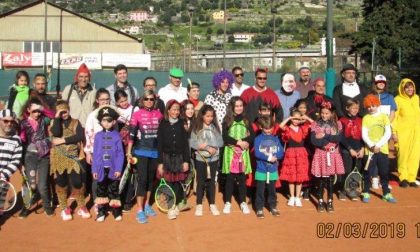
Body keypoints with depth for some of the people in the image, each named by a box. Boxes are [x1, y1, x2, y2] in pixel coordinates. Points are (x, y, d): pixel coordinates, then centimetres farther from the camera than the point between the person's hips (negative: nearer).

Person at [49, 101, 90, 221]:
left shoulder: (75, 122, 5)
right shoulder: (55, 122, 5)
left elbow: (80, 136, -12)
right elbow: (56, 133, -17)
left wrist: (63, 140, -15)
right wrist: (57, 117, -13)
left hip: (73, 156, -1)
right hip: (59, 157, 1)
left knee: (77, 182, -4)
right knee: (61, 182, 7)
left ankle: (82, 206, 12)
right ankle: (64, 208, 20)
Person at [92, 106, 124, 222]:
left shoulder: (117, 136, -4)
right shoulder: (98, 136, 1)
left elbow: (120, 154, -4)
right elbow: (95, 154, 2)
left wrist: (118, 169, -10)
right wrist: (94, 169, -1)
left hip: (113, 168, -2)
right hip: (101, 168, 2)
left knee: (114, 190, 8)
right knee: (101, 190, 11)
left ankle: (116, 211, 18)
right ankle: (101, 212, 21)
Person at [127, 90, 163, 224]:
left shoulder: (159, 114, 3)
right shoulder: (137, 114, -5)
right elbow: (132, 134, -4)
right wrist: (129, 151, -6)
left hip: (155, 151, 4)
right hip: (141, 151, -4)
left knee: (151, 178, 13)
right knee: (142, 179, -6)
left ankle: (147, 205, 28)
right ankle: (139, 210, -1)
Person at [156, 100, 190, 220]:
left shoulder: (182, 124, 1)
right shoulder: (163, 124, -2)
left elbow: (185, 144, 2)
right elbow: (159, 144, -2)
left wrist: (186, 161, -2)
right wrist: (160, 162, -6)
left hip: (179, 157, 1)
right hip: (166, 158, -1)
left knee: (177, 183, 4)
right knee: (168, 183, 0)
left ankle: (174, 205, 18)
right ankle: (171, 207, 11)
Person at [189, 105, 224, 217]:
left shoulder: (215, 127, 1)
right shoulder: (196, 128, -5)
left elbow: (220, 142, -4)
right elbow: (192, 143, -11)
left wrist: (206, 144, -16)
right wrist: (208, 148, -16)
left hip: (213, 158, 2)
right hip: (200, 158, -2)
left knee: (211, 181, 11)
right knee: (201, 182, 8)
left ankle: (212, 204, 22)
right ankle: (199, 205, 18)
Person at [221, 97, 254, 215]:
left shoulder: (246, 120, 8)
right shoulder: (227, 120, 1)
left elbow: (252, 136, 1)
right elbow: (225, 137, -9)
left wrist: (244, 143, -16)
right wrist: (238, 142, -17)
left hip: (243, 152, 2)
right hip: (230, 151, -2)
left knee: (242, 178, 6)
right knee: (230, 177, 2)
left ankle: (243, 202, 16)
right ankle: (228, 202, 12)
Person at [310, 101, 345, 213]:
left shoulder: (337, 124, 3)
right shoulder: (315, 125, -1)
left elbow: (338, 138, -13)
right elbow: (314, 141, -13)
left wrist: (324, 136, -16)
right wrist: (330, 139, -16)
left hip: (333, 155, 1)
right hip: (320, 155, -1)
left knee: (330, 179, 7)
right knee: (321, 180, 4)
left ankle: (330, 202, 18)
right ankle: (320, 202, 17)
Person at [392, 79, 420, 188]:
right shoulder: (398, 99, -7)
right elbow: (394, 117, -7)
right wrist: (394, 132, -11)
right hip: (403, 132, -4)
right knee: (403, 154, -2)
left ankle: (411, 178, 11)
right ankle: (403, 178, 10)